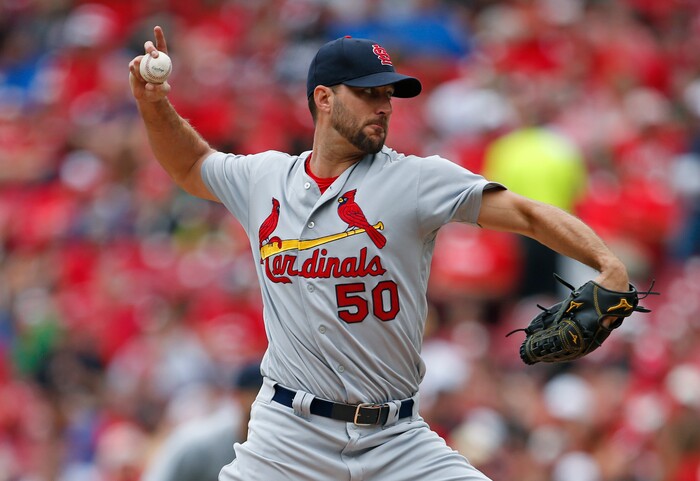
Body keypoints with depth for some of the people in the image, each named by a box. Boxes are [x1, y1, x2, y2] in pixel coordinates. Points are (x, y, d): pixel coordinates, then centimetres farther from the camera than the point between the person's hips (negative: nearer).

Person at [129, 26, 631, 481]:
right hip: (290, 434, 1)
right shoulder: (264, 178, 8)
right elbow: (190, 166, 28)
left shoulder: (417, 180, -3)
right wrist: (156, 105, 10)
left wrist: (609, 266, -25)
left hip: (397, 440, -1)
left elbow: (526, 213, -10)